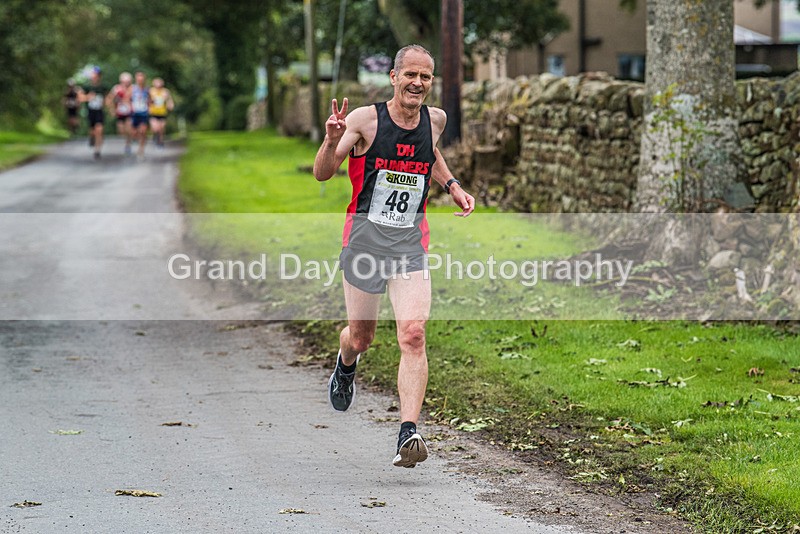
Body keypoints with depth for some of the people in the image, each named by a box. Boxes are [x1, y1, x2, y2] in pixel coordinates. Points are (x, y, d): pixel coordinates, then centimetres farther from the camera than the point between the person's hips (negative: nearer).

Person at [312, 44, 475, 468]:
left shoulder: (436, 119, 4)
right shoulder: (366, 119, -10)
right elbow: (322, 174, -13)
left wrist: (452, 187, 15)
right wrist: (332, 140, -31)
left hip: (410, 241, 2)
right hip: (365, 235, -2)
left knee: (413, 334, -17)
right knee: (360, 337, 12)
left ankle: (408, 434, -22)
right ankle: (346, 366, 51)